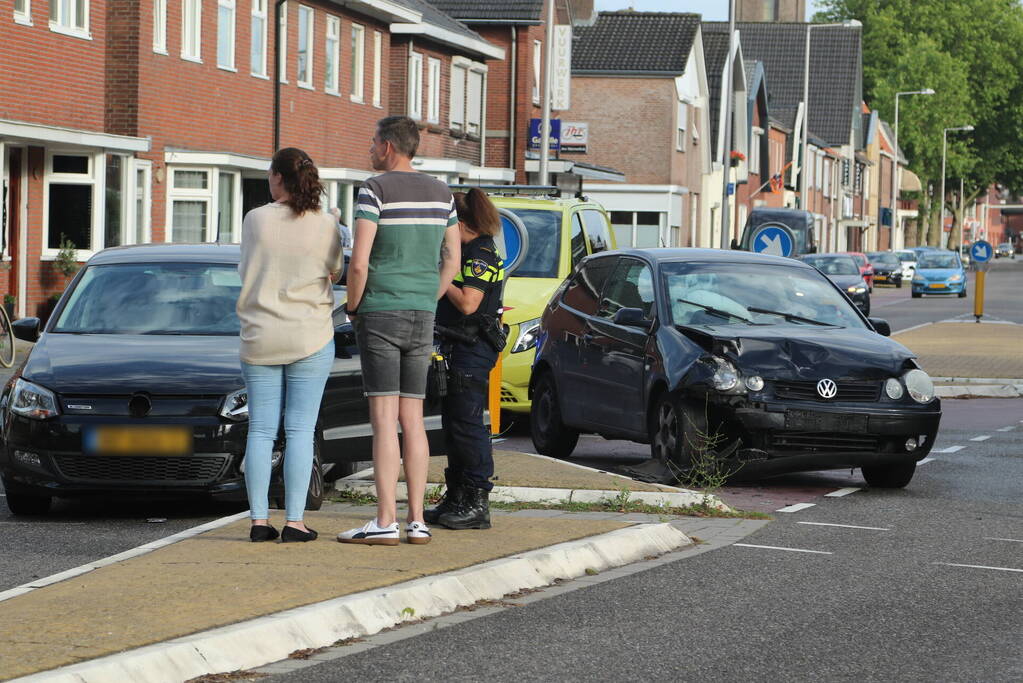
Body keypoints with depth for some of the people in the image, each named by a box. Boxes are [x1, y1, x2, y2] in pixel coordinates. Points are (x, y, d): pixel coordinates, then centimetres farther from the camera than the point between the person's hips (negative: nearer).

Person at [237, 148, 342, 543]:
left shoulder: (255, 220, -5)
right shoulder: (325, 226, -5)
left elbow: (246, 271, 7)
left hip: (260, 338, 1)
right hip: (310, 338, -1)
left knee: (260, 431, 6)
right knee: (300, 430, 1)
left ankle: (259, 520, 4)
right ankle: (294, 521, -3)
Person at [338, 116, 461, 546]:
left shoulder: (375, 190, -10)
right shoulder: (440, 193, 11)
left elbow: (359, 262, -16)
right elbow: (452, 260, 13)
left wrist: (352, 308, -1)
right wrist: (425, 305, 16)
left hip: (379, 315, -6)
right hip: (422, 317, 6)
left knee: (383, 419, -7)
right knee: (413, 420, 9)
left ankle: (385, 522, -10)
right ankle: (417, 520, 7)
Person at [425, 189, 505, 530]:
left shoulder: (481, 255, -15)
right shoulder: (467, 252, 16)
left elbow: (467, 303, -23)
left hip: (473, 351, -11)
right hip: (457, 348, 11)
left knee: (467, 425, -9)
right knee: (453, 424, 14)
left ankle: (478, 504, -7)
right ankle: (456, 499, 21)